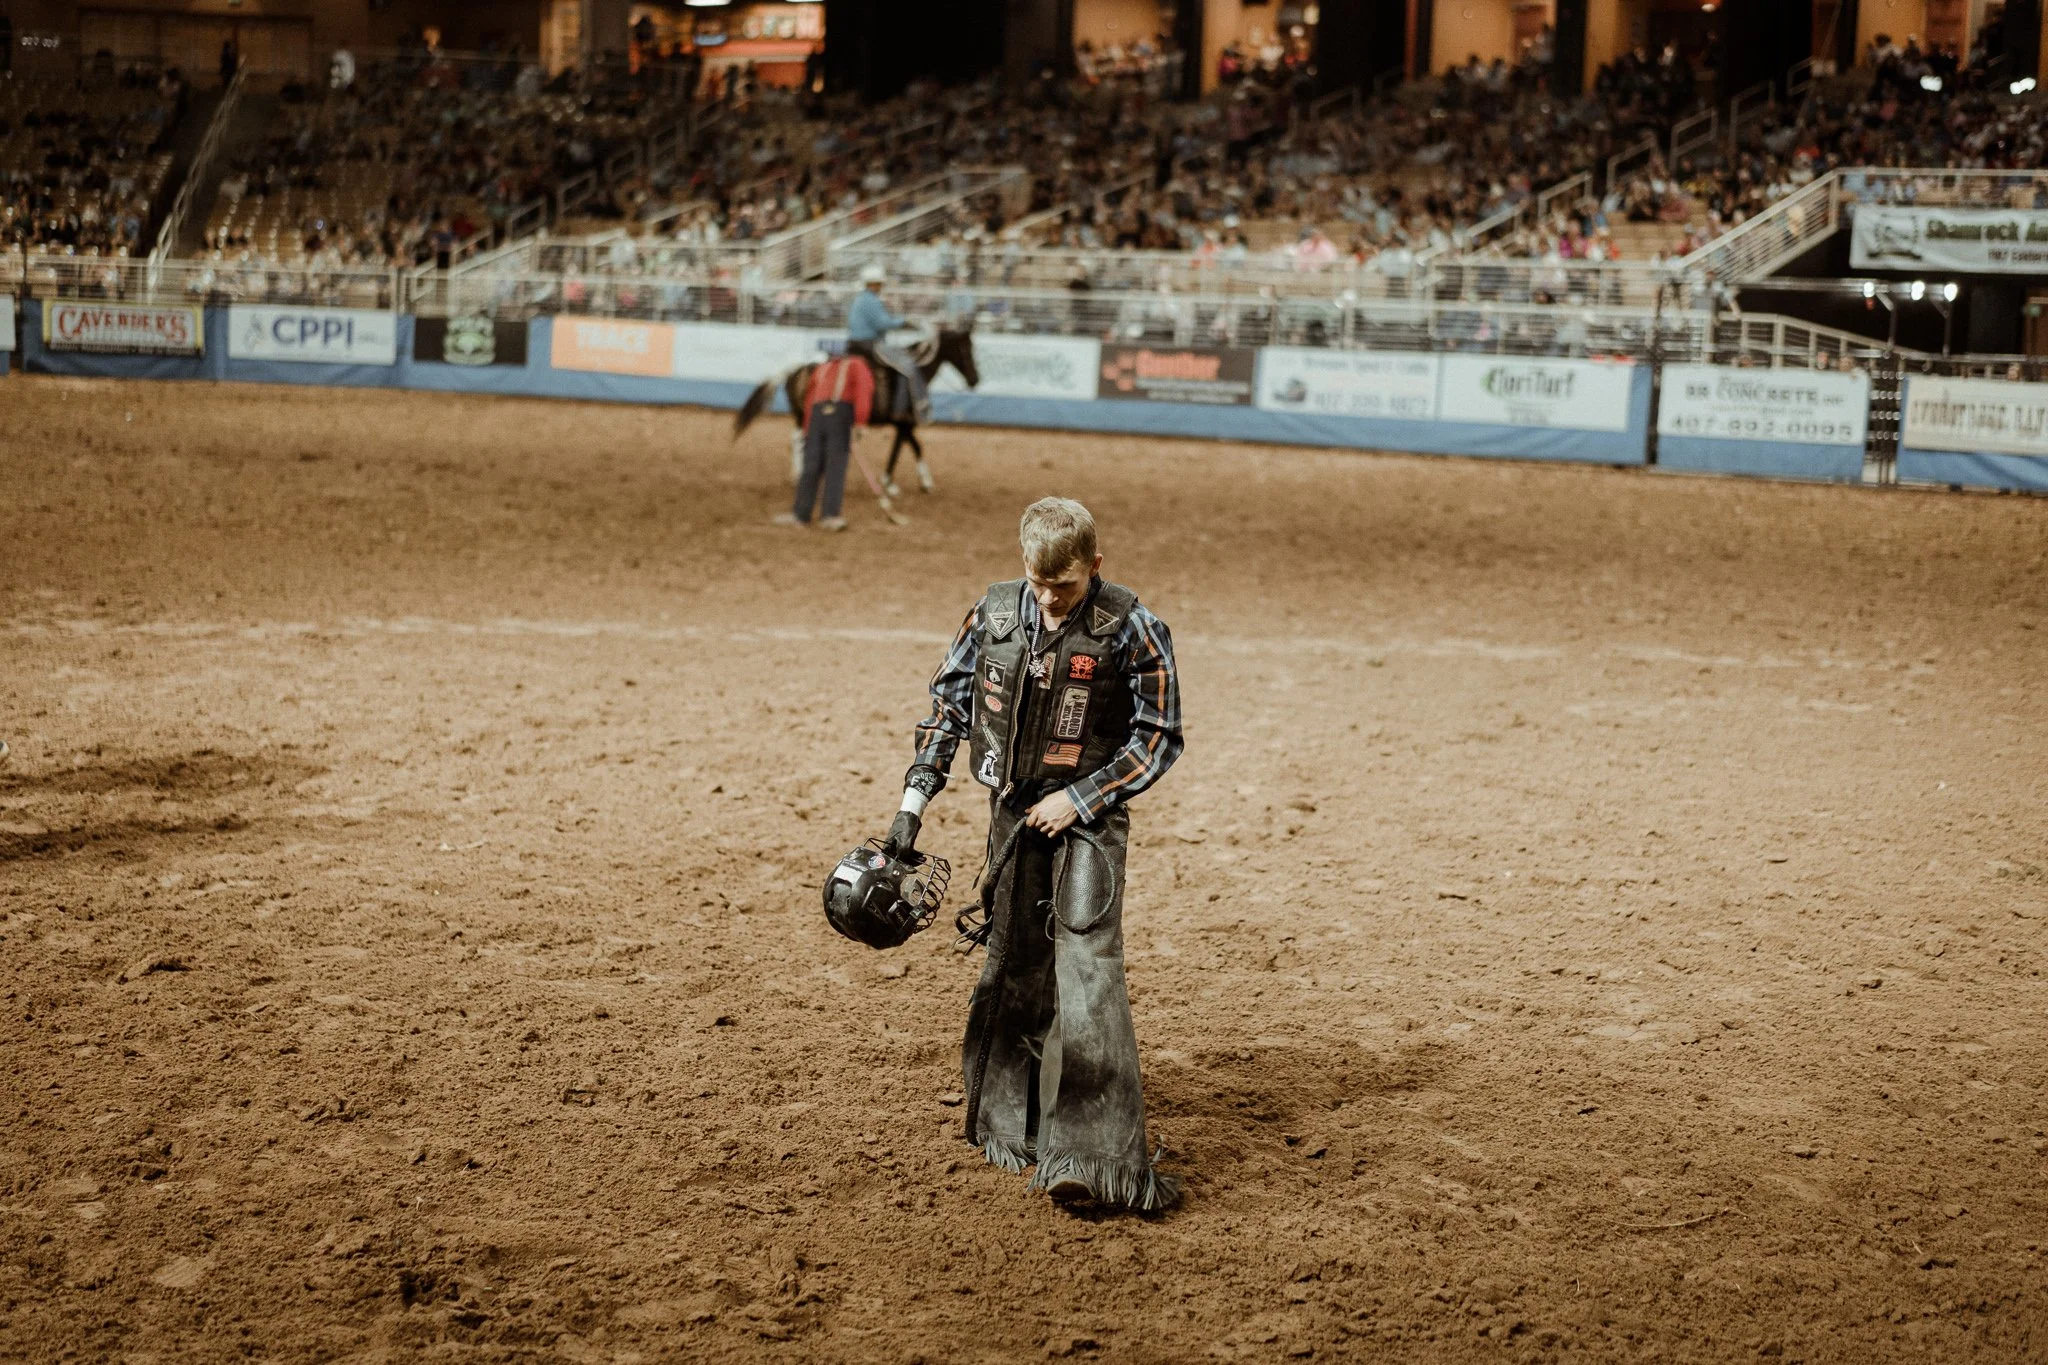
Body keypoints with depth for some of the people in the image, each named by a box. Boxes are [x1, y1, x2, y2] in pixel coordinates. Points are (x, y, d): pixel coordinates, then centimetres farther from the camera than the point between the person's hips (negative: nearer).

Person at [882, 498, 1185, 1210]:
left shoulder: (1132, 630, -13)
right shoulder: (996, 612, -2)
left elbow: (1158, 738, -7)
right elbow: (949, 700, 8)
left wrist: (1079, 799, -15)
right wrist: (915, 798, 3)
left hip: (1087, 817, -5)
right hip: (1012, 812, 5)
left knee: (1085, 972, -15)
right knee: (1012, 969, 14)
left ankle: (1092, 1156, -19)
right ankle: (1012, 1123, 31)